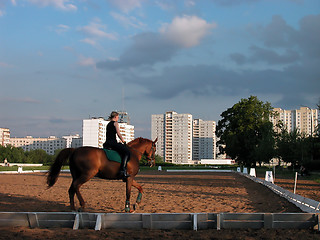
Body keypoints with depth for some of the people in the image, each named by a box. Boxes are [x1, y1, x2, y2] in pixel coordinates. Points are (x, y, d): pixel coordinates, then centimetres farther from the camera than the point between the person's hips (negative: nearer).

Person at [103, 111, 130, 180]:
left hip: (107, 143, 10)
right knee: (126, 152, -20)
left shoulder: (108, 124, 24)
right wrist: (123, 141, 0)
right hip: (113, 142, -10)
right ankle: (123, 170, -35)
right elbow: (119, 134, -9)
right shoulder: (115, 123, -1)